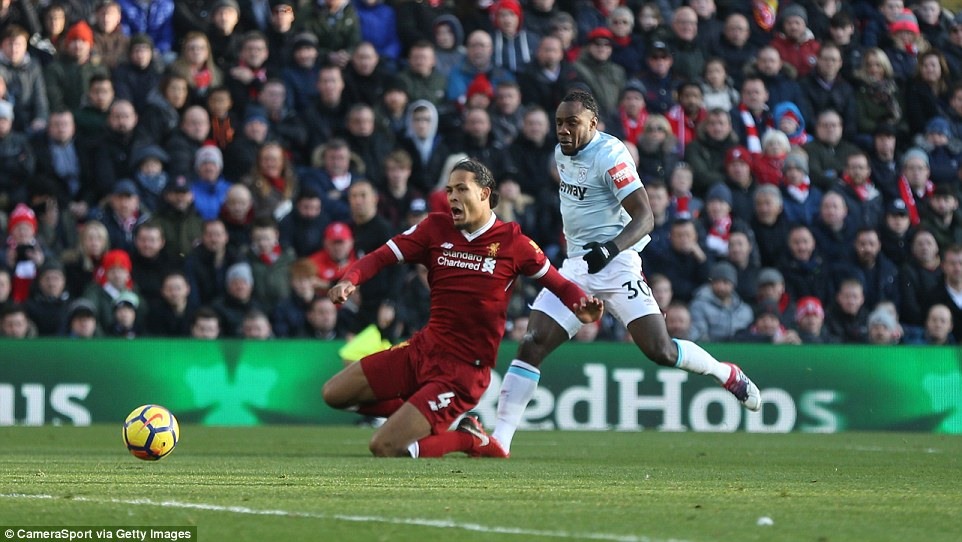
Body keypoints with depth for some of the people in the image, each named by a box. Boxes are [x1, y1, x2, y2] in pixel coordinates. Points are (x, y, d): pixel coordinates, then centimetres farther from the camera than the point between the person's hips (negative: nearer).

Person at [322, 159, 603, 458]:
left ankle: (466, 438, 11)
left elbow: (559, 284, 0)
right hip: (423, 349, 6)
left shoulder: (512, 242, -8)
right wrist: (349, 280, -20)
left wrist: (581, 305, -22)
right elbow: (381, 256, 0)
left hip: (463, 369, -6)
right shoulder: (436, 228, 2)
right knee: (334, 394, 5)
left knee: (385, 448, -17)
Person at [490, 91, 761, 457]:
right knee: (531, 346, -8)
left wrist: (610, 248, -35)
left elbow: (644, 217, -20)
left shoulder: (610, 155, -15)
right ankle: (500, 437, -8)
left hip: (616, 263, -7)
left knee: (660, 351, -13)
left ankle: (727, 374, 15)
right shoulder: (562, 153, 9)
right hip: (576, 266, 7)